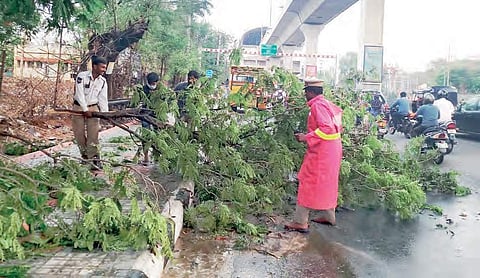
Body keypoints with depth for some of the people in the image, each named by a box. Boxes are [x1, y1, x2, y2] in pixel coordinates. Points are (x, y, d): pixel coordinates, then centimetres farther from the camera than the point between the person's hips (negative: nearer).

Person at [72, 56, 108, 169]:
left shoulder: (103, 81, 0)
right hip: (79, 107, -2)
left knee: (93, 134, -6)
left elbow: (103, 98, -2)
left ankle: (94, 158, -4)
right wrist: (85, 110, -19)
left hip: (93, 108, 2)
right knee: (79, 134, 3)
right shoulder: (82, 76, -13)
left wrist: (105, 113, -12)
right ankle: (85, 156, 19)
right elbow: (80, 94, -17)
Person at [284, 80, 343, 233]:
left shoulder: (317, 105, -15)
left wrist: (306, 137, -20)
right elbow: (337, 126, 16)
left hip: (320, 151, -10)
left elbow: (326, 128, -25)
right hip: (333, 150, 10)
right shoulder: (329, 104, 14)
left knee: (308, 183, -4)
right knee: (327, 183, 19)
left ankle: (300, 222, 0)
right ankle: (329, 216, 30)